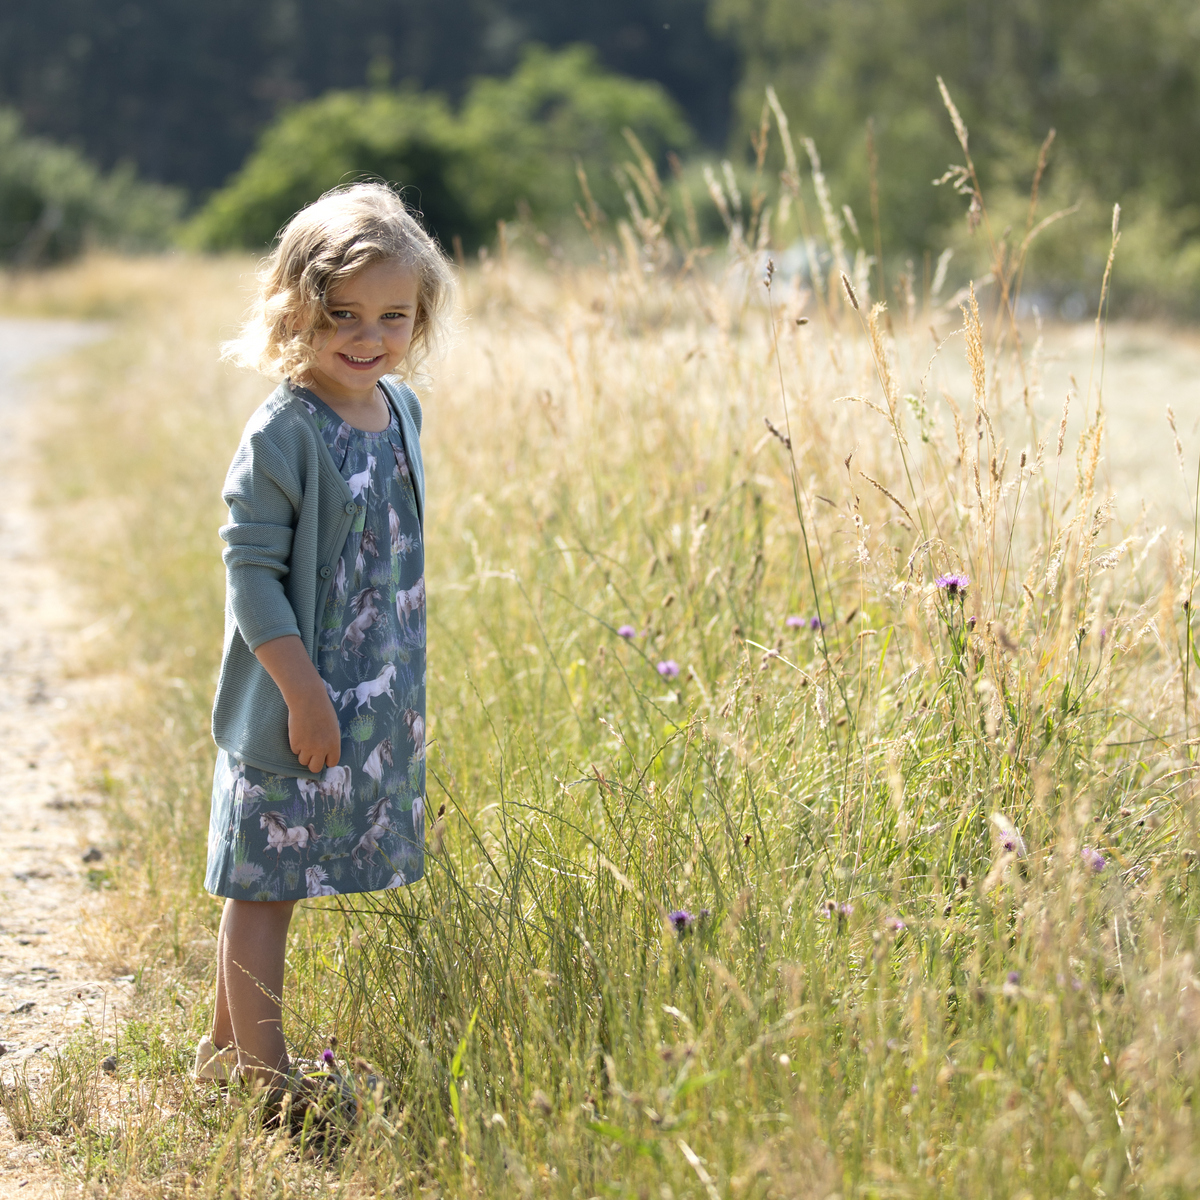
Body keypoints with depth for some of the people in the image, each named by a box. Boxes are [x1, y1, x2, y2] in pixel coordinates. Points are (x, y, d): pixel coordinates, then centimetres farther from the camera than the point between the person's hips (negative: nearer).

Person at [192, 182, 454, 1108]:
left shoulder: (403, 409, 6)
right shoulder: (284, 434, -17)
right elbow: (250, 569, -17)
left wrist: (404, 685, 20)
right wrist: (302, 692, -19)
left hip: (381, 701, 7)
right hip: (294, 705, -7)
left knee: (265, 884, 17)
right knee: (264, 884, 2)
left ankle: (227, 1049, 30)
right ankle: (265, 1086, 10)